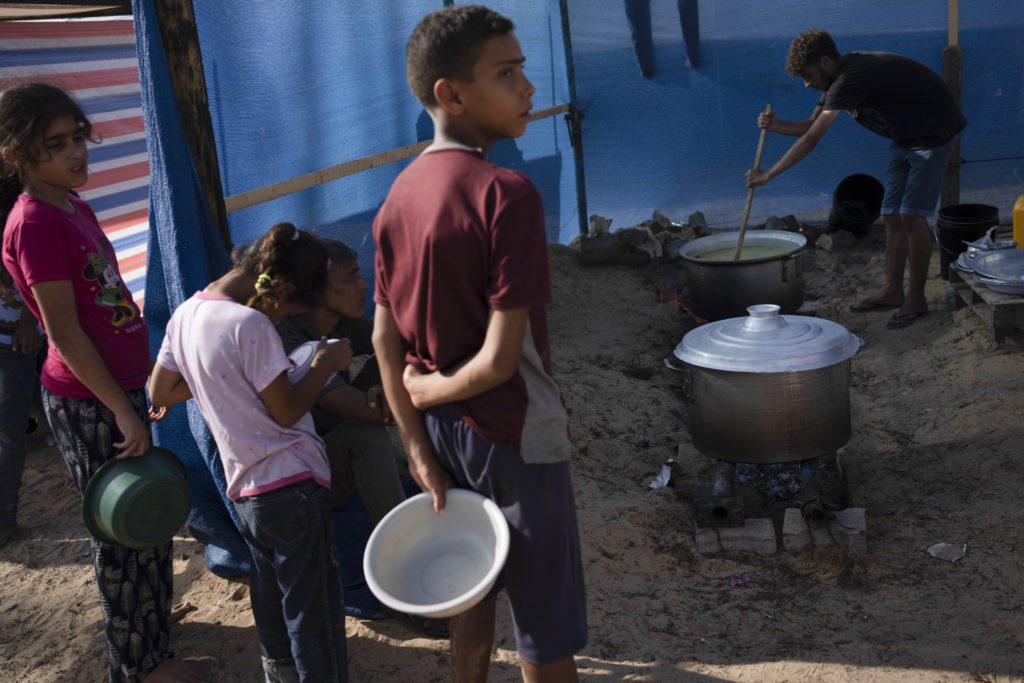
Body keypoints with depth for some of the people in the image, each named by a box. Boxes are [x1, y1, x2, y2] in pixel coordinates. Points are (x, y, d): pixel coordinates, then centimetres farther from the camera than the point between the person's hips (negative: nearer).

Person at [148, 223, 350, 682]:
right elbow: (286, 411, -15)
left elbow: (160, 392, 12)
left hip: (245, 488, 8)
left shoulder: (186, 313, 3)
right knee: (314, 610, 2)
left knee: (273, 597, 26)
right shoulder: (250, 325, -21)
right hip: (291, 485, -8)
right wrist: (325, 365, -2)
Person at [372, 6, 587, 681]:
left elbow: (385, 336, 1)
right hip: (515, 435, -7)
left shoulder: (399, 196, -1)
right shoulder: (505, 193, -23)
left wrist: (419, 446, 3)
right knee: (547, 626, 9)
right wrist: (429, 390, -8)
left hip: (444, 431, 7)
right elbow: (501, 359, -25)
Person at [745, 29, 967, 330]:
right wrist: (776, 125, -13)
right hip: (905, 137, 10)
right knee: (892, 216, 8)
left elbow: (812, 139, -31)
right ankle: (892, 291, 16)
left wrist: (767, 174, -26)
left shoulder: (851, 77, -30)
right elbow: (810, 125, 8)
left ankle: (916, 298, -1)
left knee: (911, 216, -12)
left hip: (933, 134, -10)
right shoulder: (840, 78, 1)